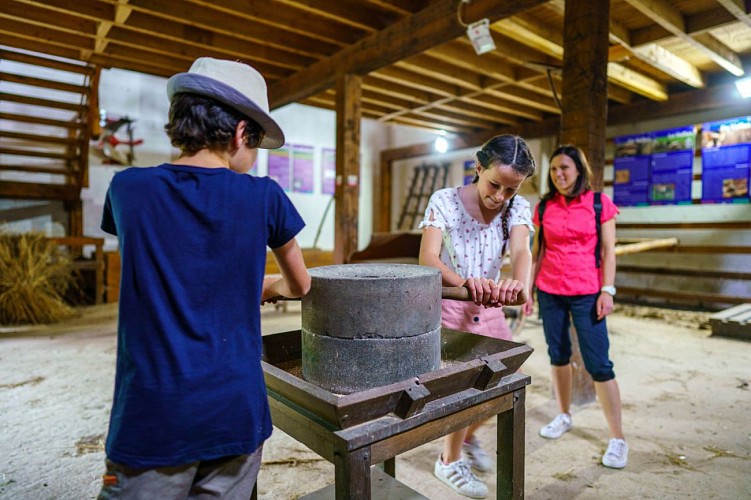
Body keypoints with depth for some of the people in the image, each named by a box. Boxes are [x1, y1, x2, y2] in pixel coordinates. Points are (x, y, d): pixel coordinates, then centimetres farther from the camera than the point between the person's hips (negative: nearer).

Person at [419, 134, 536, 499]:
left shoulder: (518, 208, -7)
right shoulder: (445, 201, -18)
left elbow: (521, 251, -27)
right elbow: (427, 258, -31)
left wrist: (517, 281, -50)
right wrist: (464, 281, -51)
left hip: (490, 308, 5)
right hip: (447, 306, -5)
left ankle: (469, 437, 42)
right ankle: (450, 461, 25)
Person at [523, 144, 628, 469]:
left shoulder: (599, 202, -1)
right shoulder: (544, 206, 5)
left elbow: (608, 251, -2)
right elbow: (537, 252, 8)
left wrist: (607, 290, -9)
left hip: (586, 294, -3)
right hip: (549, 293, 3)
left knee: (598, 365, -3)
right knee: (558, 356, 13)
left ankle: (618, 439, 10)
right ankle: (564, 416, 31)